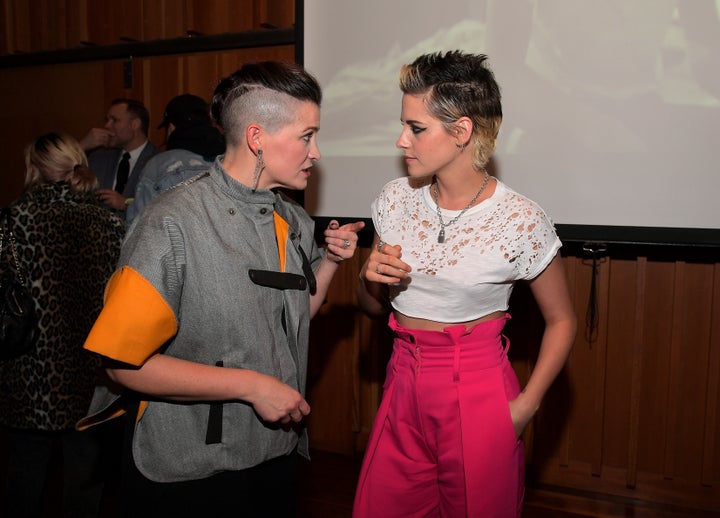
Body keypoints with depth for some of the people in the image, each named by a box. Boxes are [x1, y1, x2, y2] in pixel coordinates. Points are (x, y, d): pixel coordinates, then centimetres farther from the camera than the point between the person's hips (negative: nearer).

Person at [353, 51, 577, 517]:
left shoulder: (521, 220, -14)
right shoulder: (396, 199, -1)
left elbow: (561, 321, -1)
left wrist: (527, 404, -10)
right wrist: (370, 280, -12)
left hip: (477, 395, -4)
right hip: (403, 391, 4)